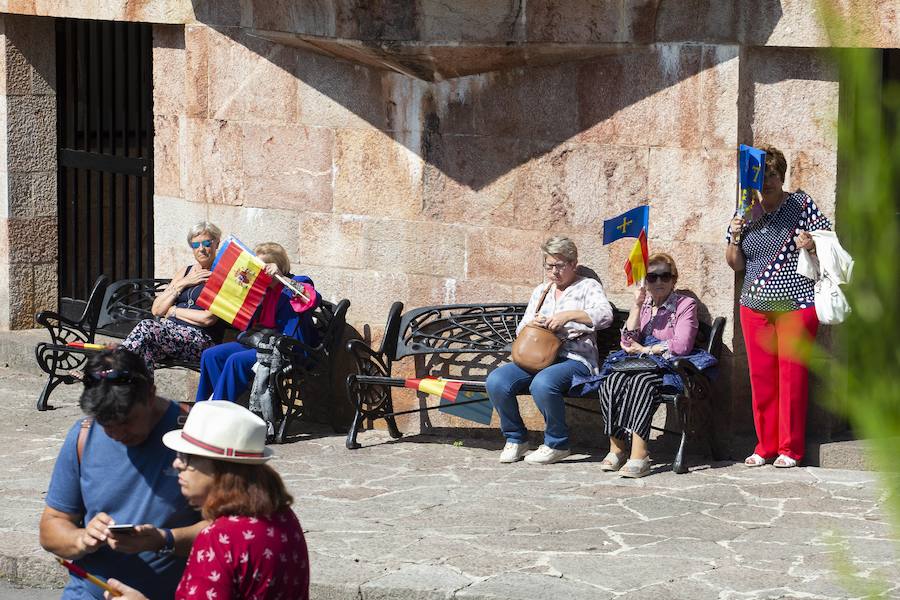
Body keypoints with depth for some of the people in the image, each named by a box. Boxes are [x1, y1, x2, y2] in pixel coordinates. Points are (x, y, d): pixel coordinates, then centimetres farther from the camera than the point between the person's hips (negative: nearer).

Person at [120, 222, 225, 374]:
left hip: (202, 338, -5)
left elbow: (208, 319, -10)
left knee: (145, 329, -31)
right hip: (170, 329, 5)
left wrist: (173, 311, 1)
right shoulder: (185, 272, 25)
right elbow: (156, 309, 15)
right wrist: (183, 283, 5)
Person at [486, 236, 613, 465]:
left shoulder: (588, 287, 8)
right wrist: (533, 324, -2)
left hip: (575, 359, -6)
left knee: (543, 383, -38)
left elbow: (604, 315, -11)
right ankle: (515, 439, -3)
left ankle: (557, 444, -17)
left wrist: (569, 315, -24)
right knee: (496, 380, -21)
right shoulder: (540, 291, 25)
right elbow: (521, 330, 23)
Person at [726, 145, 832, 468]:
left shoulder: (801, 204, 2)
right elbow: (736, 264, 15)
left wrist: (812, 243, -17)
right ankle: (765, 445, 12)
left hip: (796, 305, -4)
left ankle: (790, 449, 0)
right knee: (760, 377, 3)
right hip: (755, 305, 4)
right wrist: (735, 238, -4)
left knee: (792, 376, -6)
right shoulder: (747, 213, 13)